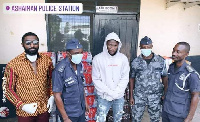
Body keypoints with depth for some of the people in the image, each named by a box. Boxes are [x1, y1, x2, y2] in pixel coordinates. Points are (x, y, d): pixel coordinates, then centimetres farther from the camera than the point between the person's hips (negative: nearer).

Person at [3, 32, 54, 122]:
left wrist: (51, 97, -3)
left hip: (44, 109, 3)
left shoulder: (46, 60, -5)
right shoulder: (13, 65, -14)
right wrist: (22, 106, -15)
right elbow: (8, 89, -7)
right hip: (25, 112, -2)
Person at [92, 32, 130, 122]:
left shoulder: (123, 58, -4)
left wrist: (116, 92, -11)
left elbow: (125, 78, -2)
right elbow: (96, 79, -8)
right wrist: (108, 92, -13)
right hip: (103, 96, -2)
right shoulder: (98, 58, -10)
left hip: (119, 96, 2)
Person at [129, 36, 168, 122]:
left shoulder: (161, 61, -5)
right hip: (139, 96, 0)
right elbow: (132, 79, 1)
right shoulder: (135, 62, -5)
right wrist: (131, 96, 0)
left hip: (155, 96, 1)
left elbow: (164, 77, 2)